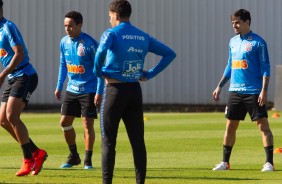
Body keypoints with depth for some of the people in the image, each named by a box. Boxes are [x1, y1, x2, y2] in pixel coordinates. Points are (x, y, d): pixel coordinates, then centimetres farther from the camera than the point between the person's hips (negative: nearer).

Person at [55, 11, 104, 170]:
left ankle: (88, 160, 2)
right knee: (65, 122, 5)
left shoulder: (90, 43, -17)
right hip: (72, 90, 6)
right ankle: (74, 157, 21)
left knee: (88, 124, -7)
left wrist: (99, 92, -17)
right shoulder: (64, 42, 3)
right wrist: (59, 86, 16)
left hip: (89, 90, -6)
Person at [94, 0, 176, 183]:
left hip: (115, 90, -5)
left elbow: (102, 50, -30)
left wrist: (98, 71, -12)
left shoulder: (111, 33, -8)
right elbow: (170, 54, 14)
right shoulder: (143, 37, 10)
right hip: (135, 90, 5)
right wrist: (150, 74, 11)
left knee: (108, 141, 1)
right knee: (138, 141, 6)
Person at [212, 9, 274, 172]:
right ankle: (225, 162, 17)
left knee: (263, 125, -7)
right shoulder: (233, 42, 12)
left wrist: (264, 91, -17)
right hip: (235, 91, 6)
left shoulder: (258, 42, -7)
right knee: (230, 126, 9)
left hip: (254, 92, -6)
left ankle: (269, 163, -5)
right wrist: (220, 86, 19)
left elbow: (265, 68, -9)